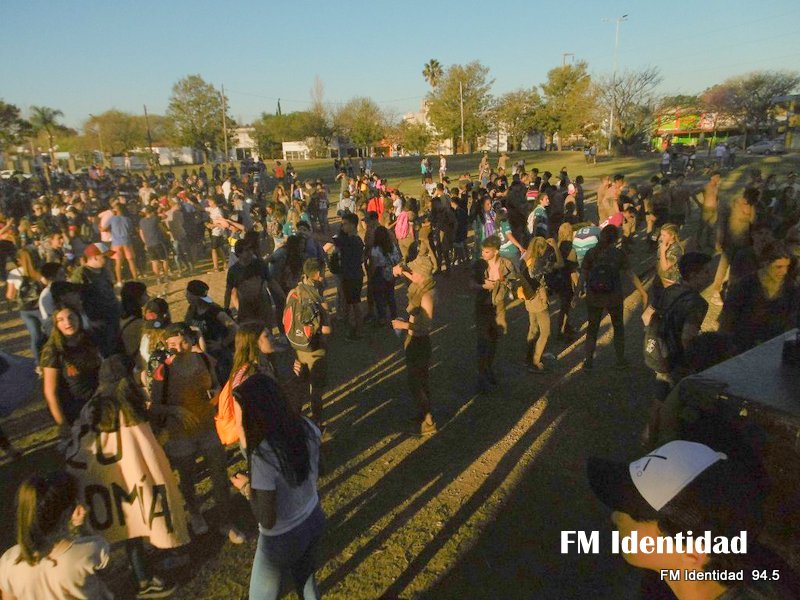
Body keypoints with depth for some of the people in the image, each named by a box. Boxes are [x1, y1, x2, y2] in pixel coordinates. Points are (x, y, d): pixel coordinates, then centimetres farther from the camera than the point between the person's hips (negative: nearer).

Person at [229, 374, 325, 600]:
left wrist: (247, 487, -9)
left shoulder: (262, 457, -33)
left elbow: (266, 520, -24)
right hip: (315, 520, 5)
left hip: (282, 538, -5)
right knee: (306, 581, 32)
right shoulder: (307, 427, -15)